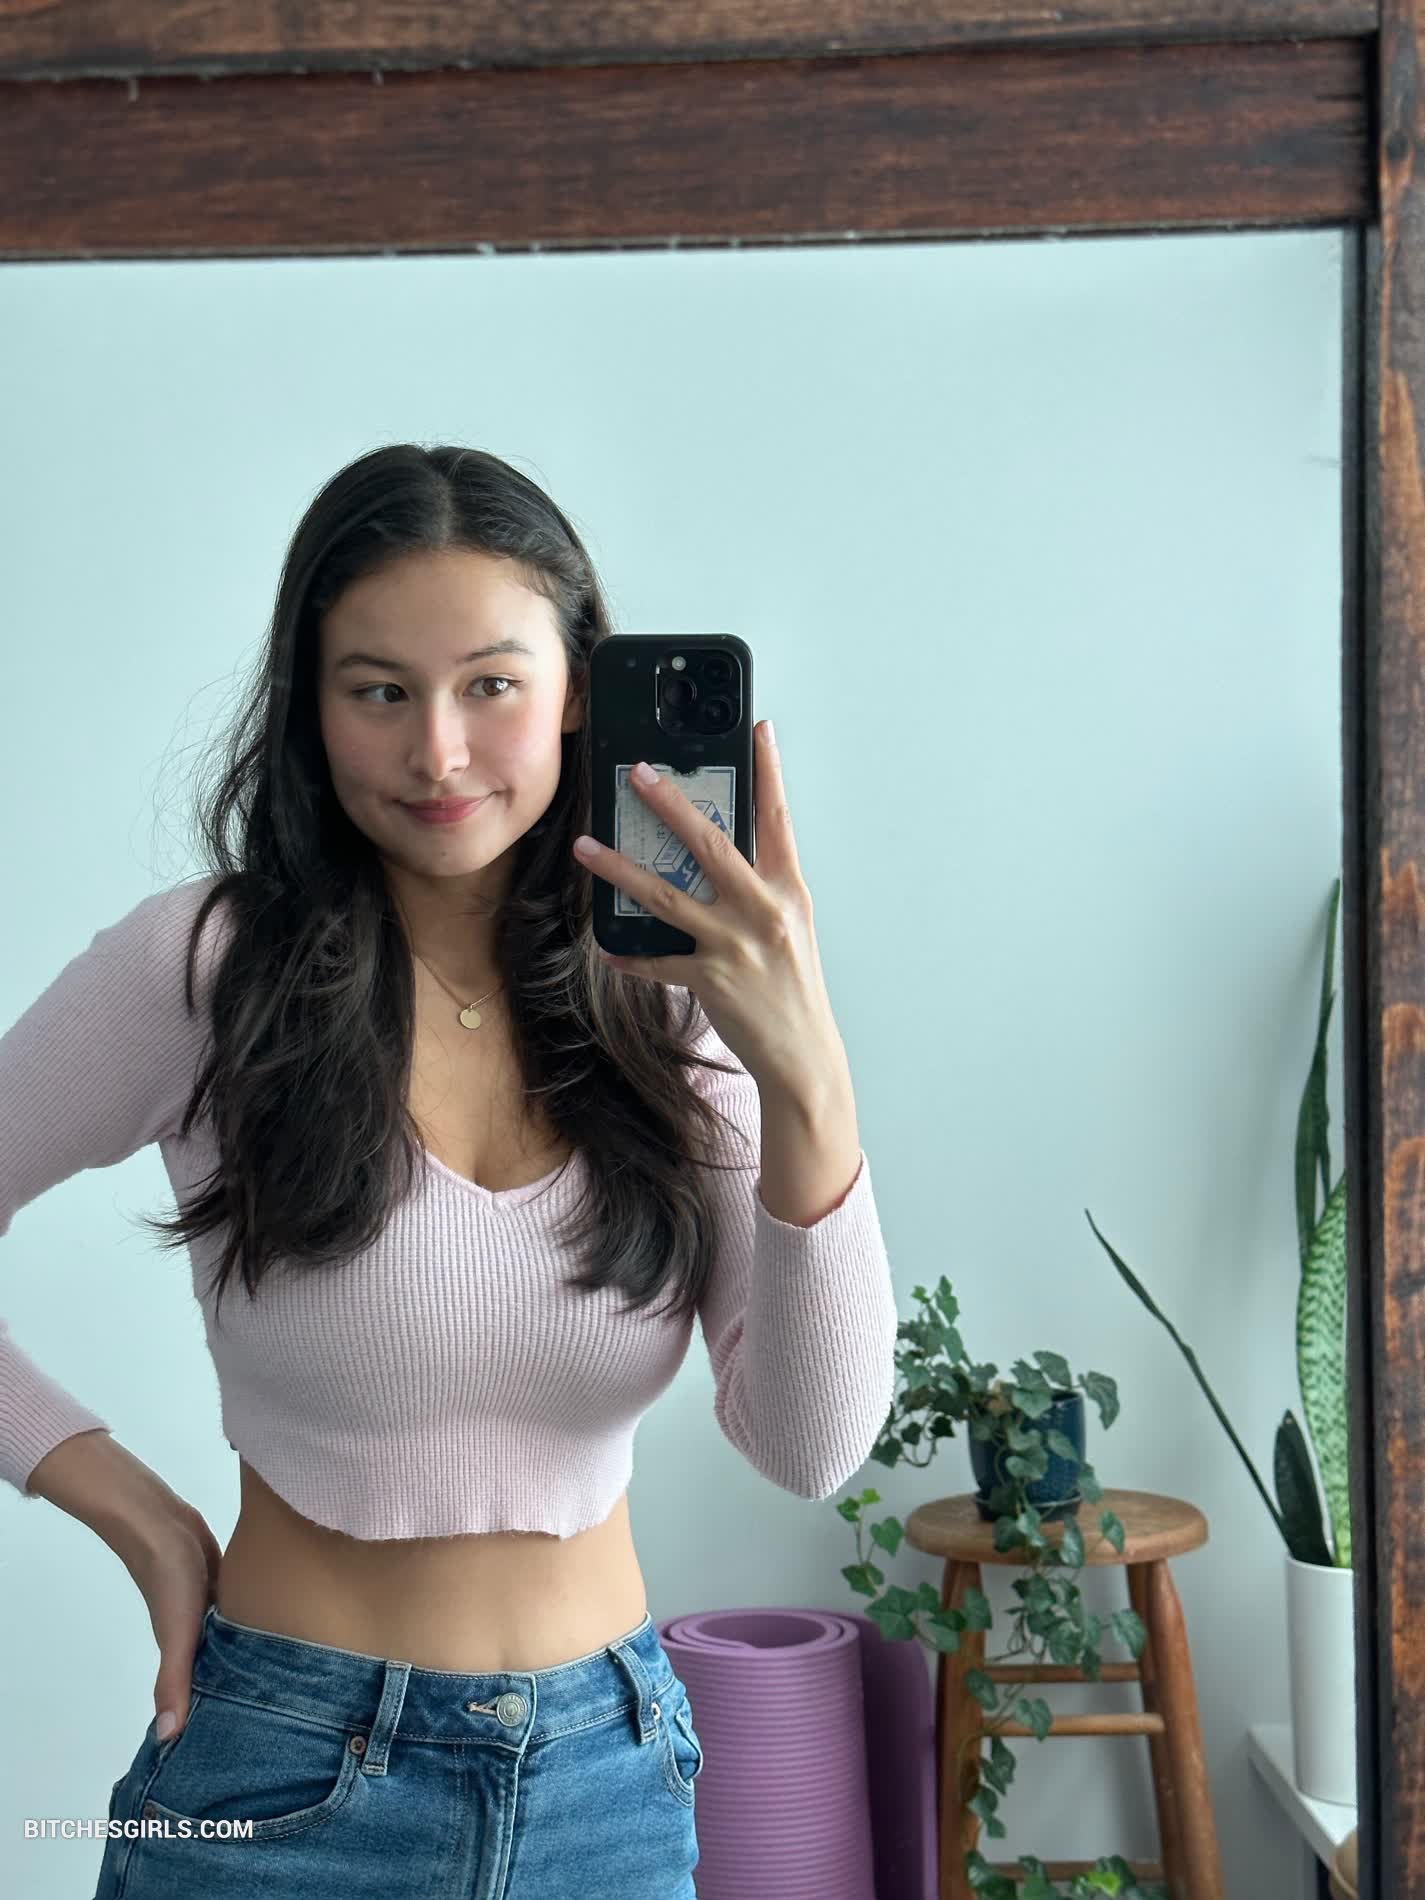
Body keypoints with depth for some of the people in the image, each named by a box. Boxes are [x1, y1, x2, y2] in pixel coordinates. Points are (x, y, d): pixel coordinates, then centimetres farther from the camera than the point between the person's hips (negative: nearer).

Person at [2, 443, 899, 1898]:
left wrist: (807, 1084, -26)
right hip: (286, 1775, -2)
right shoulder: (203, 966, -12)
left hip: (611, 1771, 3)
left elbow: (811, 1448, -13)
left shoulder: (670, 999, -4)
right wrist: (133, 1510, -8)